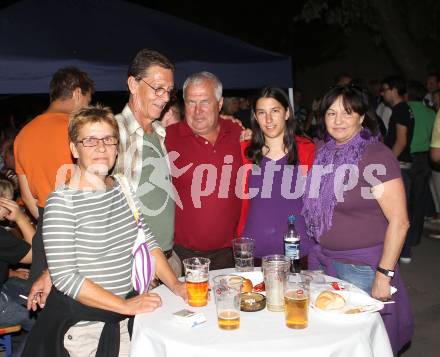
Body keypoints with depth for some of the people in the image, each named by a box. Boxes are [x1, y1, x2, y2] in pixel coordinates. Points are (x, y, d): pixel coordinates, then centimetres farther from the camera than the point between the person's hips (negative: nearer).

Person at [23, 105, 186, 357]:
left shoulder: (124, 190, 2)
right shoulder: (62, 202, -18)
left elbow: (148, 242, 6)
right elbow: (64, 277, -21)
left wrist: (175, 285, -6)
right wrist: (126, 305, -19)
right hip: (79, 324, -5)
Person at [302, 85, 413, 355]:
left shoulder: (377, 156, -14)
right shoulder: (324, 154, 4)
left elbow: (399, 221, -16)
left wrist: (384, 274, -18)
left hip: (362, 266, -5)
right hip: (323, 260, 6)